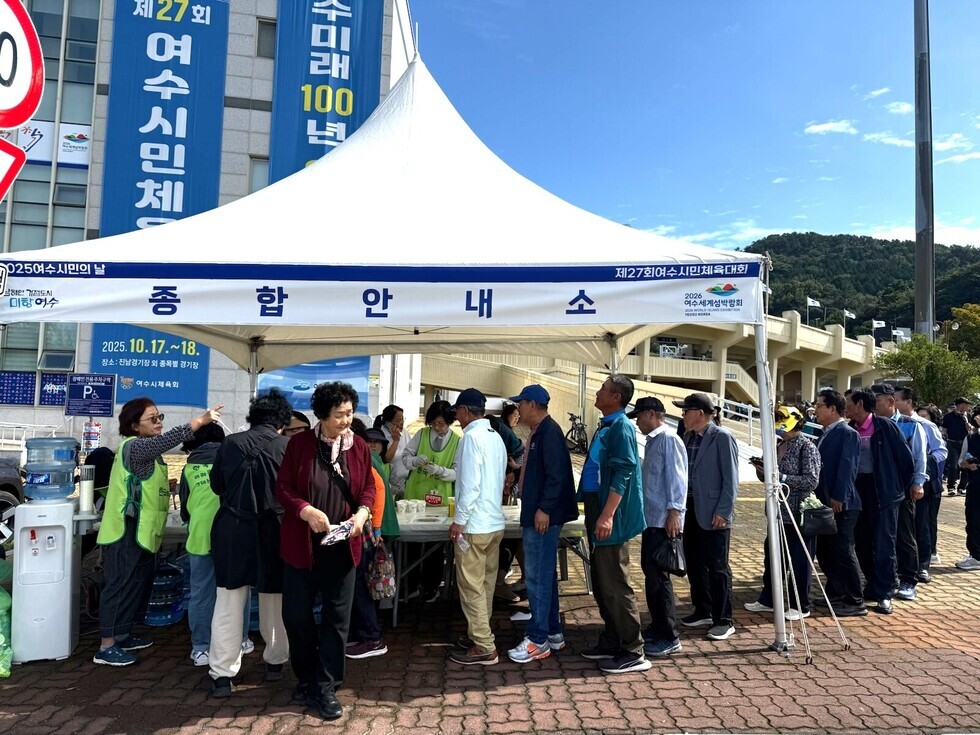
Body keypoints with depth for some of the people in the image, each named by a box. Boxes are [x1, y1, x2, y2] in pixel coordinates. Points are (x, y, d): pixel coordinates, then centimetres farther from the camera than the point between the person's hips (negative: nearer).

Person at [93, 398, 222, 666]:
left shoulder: (146, 449, 16)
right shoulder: (134, 446, -16)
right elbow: (166, 440, -35)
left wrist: (166, 485, 5)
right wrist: (200, 421, -40)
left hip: (141, 532, 10)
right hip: (126, 533, -10)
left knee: (137, 585, 16)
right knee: (120, 585, -5)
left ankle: (123, 636, 28)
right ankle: (107, 647, 3)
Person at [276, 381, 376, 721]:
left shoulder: (359, 446, -1)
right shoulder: (299, 443, -8)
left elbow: (369, 487, 8)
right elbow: (283, 487, -6)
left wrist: (362, 512, -12)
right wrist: (307, 511, -23)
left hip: (342, 545, 2)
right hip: (302, 543, -1)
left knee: (337, 617, 7)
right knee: (296, 614, 7)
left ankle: (325, 688, 22)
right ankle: (307, 679, 31)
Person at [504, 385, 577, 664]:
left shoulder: (549, 432, -15)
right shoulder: (538, 432, 15)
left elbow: (556, 475, -22)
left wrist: (544, 509, -23)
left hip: (543, 516, -11)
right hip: (535, 514, 11)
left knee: (537, 576, -5)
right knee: (544, 575, 16)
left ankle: (538, 641, 3)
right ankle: (553, 632, 26)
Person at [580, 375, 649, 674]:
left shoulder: (621, 427, -14)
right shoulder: (607, 426, 15)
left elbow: (623, 473, -22)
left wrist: (607, 515, -27)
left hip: (611, 520, -10)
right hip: (598, 516, 10)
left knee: (615, 585, -4)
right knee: (601, 583, 16)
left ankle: (632, 652, 6)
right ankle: (611, 641, 27)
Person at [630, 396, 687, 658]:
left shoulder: (669, 439, -12)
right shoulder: (652, 441, 16)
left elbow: (676, 476, -18)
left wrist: (674, 511, -22)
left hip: (664, 520, -10)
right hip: (651, 518, 10)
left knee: (658, 576, -6)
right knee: (650, 572, 15)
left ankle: (669, 638, 2)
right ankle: (658, 627, 27)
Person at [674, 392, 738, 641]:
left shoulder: (722, 438, -12)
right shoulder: (689, 436, 10)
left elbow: (730, 478, -13)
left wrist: (723, 512, -16)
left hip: (712, 512, -8)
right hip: (691, 509, 8)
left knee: (717, 567, 1)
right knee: (694, 564, 14)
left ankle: (723, 621, 12)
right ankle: (703, 612, 28)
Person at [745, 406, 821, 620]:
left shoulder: (807, 447, -12)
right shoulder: (779, 447, 9)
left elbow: (811, 480, -19)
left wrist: (781, 477, -23)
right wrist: (762, 471, -5)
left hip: (798, 514, -7)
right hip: (778, 513, 8)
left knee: (799, 561, 4)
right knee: (771, 556, 14)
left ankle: (800, 606, 18)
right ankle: (767, 599, 28)